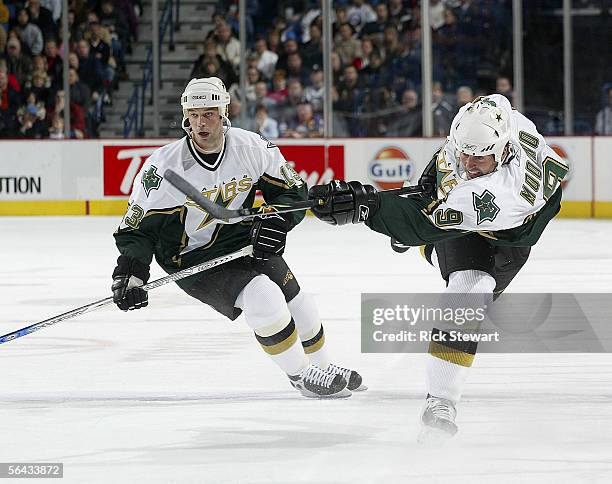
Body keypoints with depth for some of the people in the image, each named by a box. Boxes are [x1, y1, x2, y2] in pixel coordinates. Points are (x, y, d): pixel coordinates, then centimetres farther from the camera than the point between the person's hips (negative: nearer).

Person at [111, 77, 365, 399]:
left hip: (246, 242, 5)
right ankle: (301, 375, -6)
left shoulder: (252, 147, -13)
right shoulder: (165, 166, -23)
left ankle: (321, 366, 37)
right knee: (263, 298, -25)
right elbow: (138, 226, -16)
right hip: (194, 259, -5)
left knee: (297, 305, 8)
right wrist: (129, 274, -29)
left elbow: (292, 191, -2)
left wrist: (277, 221, -21)